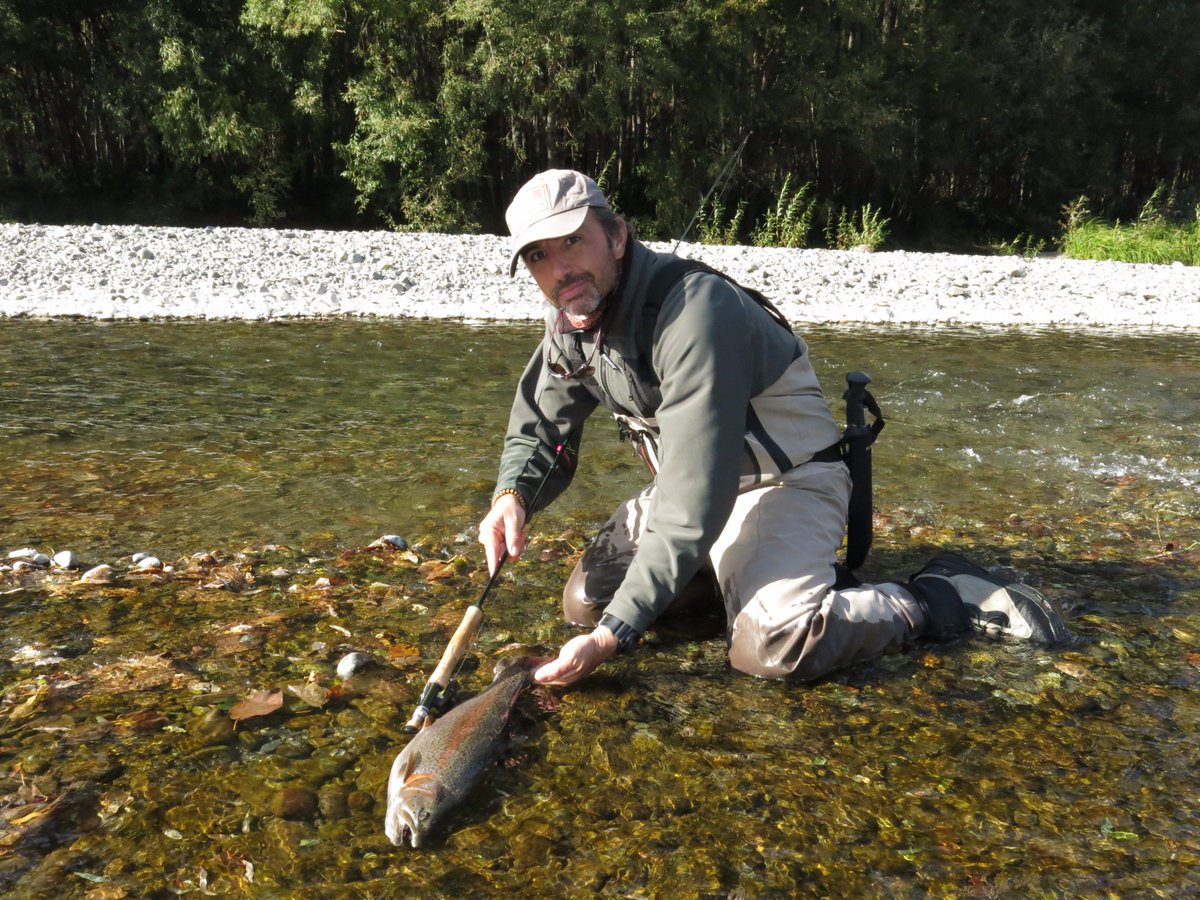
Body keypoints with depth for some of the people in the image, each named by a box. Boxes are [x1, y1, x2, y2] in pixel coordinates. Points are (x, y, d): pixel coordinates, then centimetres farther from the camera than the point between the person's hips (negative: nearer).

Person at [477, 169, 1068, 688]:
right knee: (584, 602, -1)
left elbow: (693, 502, -34)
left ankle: (943, 596, -6)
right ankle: (728, 567, 19)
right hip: (690, 485, 8)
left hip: (786, 482, -8)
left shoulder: (693, 309, -31)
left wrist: (615, 634, -33)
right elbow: (538, 433, 6)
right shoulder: (570, 323, -3)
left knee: (770, 647, -30)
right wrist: (512, 495, -19)